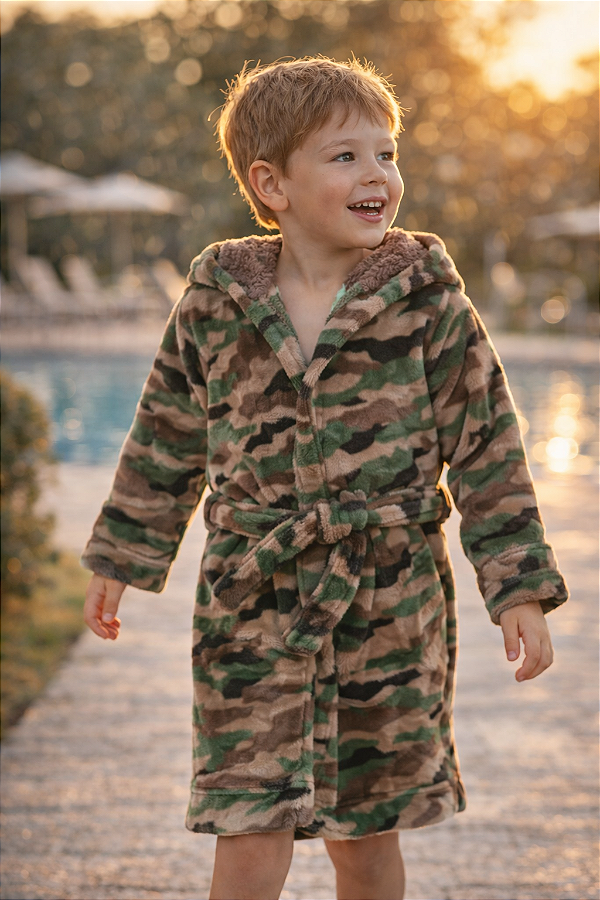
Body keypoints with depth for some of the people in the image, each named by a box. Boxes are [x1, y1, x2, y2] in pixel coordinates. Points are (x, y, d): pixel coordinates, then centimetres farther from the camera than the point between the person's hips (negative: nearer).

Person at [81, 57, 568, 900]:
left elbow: (485, 442, -2)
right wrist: (124, 556, 16)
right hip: (252, 601, 0)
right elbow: (168, 436, 10)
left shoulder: (427, 297, -5)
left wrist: (518, 585, -5)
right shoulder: (217, 299, -2)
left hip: (391, 604, 0)